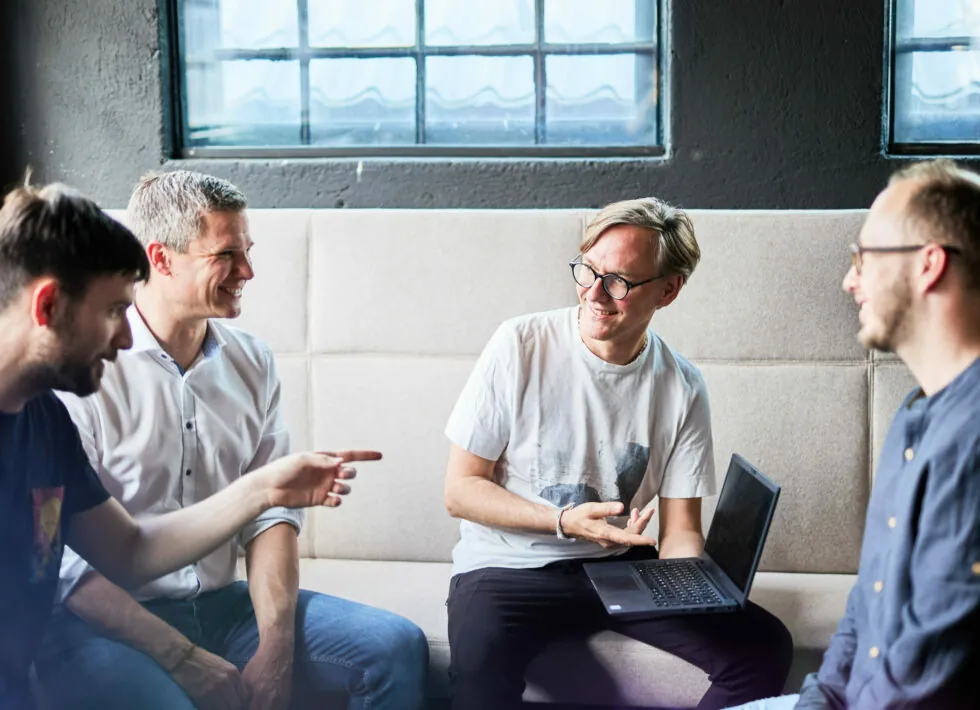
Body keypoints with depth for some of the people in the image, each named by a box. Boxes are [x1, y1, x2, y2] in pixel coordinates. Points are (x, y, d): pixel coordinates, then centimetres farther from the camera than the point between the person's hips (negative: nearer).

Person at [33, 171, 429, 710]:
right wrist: (189, 663, -18)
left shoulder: (250, 362, 9)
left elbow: (271, 512, 6)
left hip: (224, 604, 5)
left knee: (396, 647, -9)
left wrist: (275, 646, -8)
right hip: (109, 624, -5)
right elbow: (65, 561, -13)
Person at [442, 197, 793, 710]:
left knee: (764, 647, -15)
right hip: (510, 569, -4)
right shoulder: (521, 345, -9)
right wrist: (565, 522, -20)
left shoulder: (682, 389, 0)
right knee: (480, 669, -38)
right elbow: (460, 489, -6)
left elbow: (680, 531, 5)